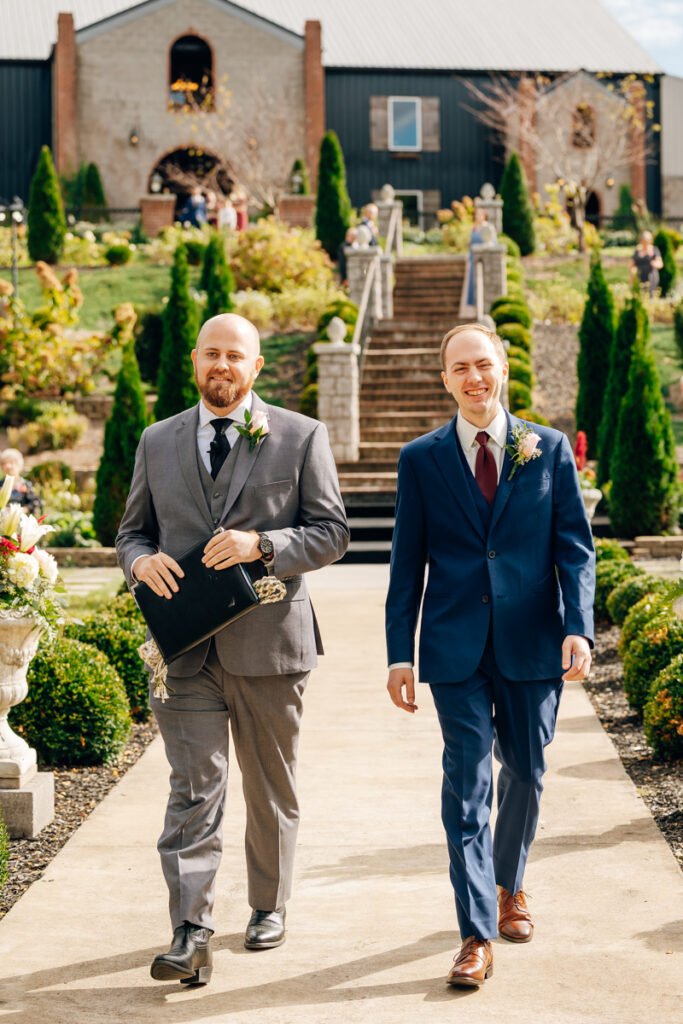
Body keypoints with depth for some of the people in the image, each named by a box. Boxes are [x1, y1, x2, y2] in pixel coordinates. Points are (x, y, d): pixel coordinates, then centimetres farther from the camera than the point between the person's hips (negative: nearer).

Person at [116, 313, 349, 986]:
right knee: (193, 788, -7)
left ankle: (268, 906, 32)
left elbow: (331, 533, -1)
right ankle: (191, 936, -8)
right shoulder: (158, 442, 11)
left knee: (271, 789, 13)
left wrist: (261, 545, -19)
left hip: (268, 640, -1)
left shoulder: (301, 437, 2)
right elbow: (131, 530, 16)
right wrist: (141, 560, -8)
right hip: (186, 646, 1)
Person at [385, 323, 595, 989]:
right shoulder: (422, 459, 4)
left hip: (532, 646, 1)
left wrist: (579, 627, -11)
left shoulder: (550, 450, 5)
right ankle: (477, 935, 0)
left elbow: (575, 546, 3)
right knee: (467, 783, -5)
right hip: (456, 650, -1)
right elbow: (407, 564, 5)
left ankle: (509, 887, 38)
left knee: (525, 775, 13)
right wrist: (399, 655, 0)